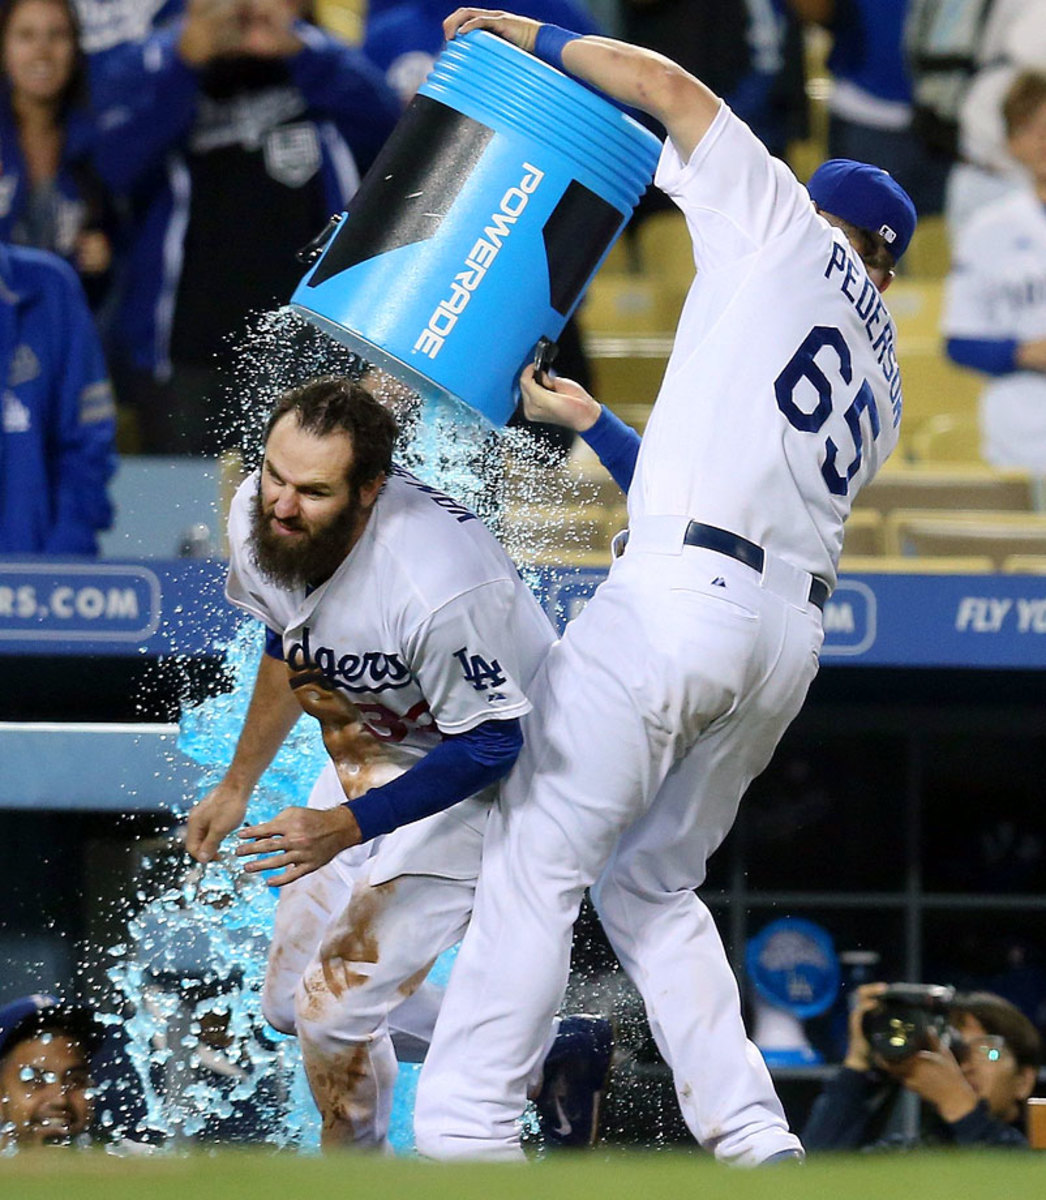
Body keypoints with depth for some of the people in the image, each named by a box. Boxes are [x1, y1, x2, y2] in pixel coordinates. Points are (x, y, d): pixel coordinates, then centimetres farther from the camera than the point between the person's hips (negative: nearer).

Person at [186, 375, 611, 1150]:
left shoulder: (438, 588, -39)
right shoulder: (260, 520, -16)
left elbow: (490, 745, -26)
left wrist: (347, 827, -30)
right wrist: (238, 785, 17)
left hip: (483, 785, -8)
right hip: (376, 752, 8)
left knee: (337, 1007, -14)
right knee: (292, 1002, 14)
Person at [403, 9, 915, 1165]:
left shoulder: (789, 230, 11)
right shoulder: (879, 385, 27)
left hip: (680, 593, -8)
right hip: (790, 630, 8)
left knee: (536, 860, -7)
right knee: (650, 883, 19)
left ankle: (464, 1135, -14)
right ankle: (750, 1137, 8)